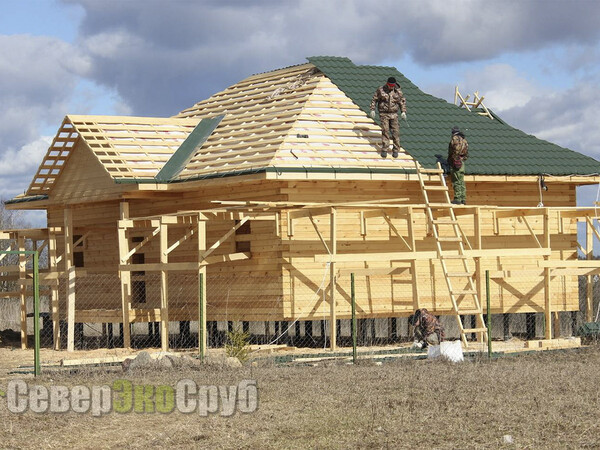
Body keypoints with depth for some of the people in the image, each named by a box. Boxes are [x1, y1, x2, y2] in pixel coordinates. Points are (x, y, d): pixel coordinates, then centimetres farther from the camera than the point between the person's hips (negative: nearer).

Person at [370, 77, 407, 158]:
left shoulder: (398, 91, -1)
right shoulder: (381, 90, -6)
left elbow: (402, 101, 9)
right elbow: (374, 99, 3)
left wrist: (403, 112, 0)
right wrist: (372, 110, -3)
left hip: (394, 114, 2)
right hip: (384, 114, -2)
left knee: (395, 132, -3)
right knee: (385, 131, -10)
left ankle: (395, 150, 6)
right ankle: (384, 150, -4)